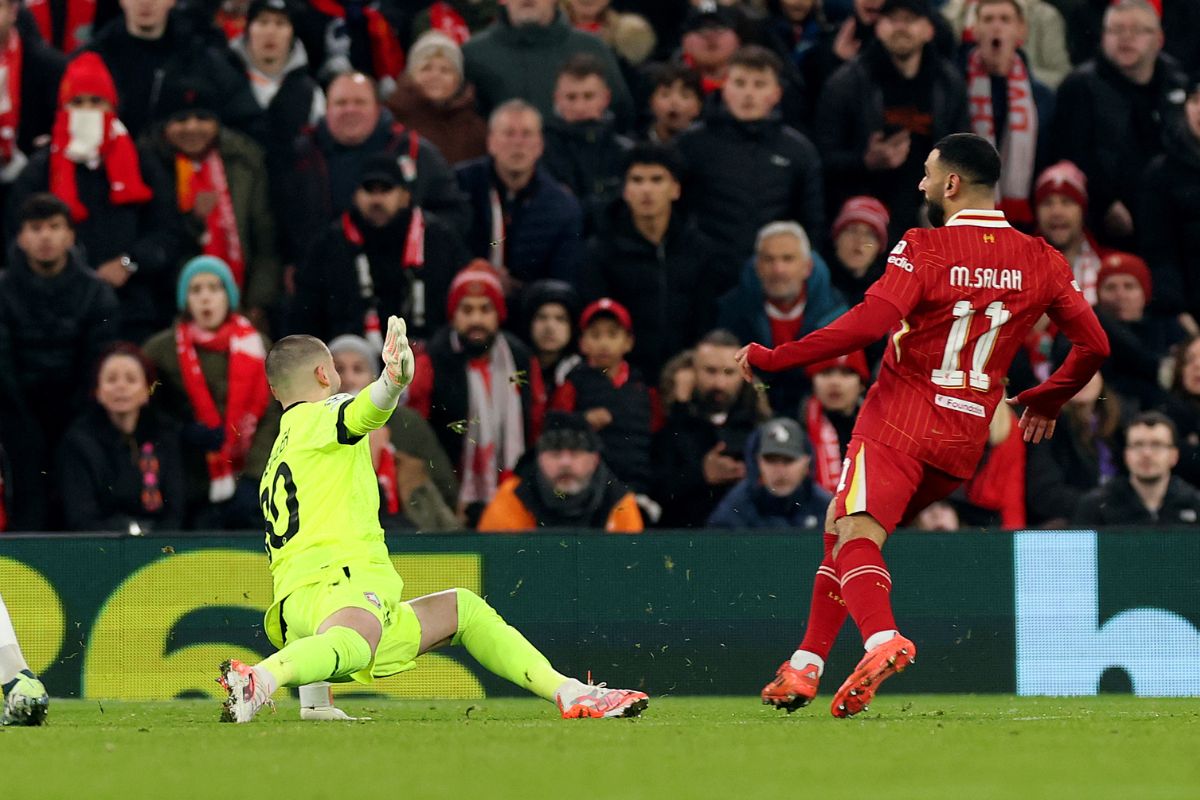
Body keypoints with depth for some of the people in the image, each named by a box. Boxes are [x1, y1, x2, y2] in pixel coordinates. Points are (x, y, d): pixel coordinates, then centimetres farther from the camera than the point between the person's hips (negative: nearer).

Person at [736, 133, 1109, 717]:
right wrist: (1046, 401, 25)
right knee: (840, 521, 20)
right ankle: (805, 665, 14)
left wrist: (772, 359, -15)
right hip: (965, 438, 6)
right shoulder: (1040, 262, 6)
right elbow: (1094, 344, 7)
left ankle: (881, 638, -45)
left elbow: (869, 324, -22)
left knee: (858, 534, -15)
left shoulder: (923, 249, -10)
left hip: (898, 422, -6)